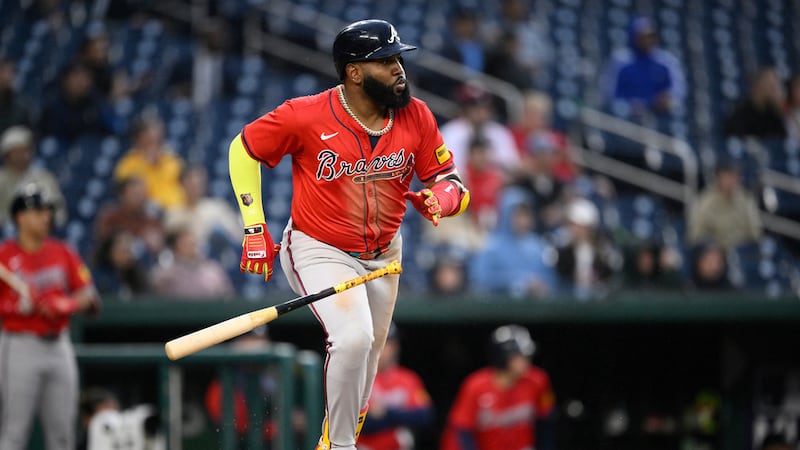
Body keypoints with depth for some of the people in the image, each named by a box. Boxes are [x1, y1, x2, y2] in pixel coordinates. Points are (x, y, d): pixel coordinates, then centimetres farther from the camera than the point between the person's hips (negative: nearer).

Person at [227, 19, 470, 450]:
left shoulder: (415, 116, -10)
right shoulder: (306, 115, -21)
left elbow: (452, 185, -3)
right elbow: (243, 148, -6)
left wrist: (441, 197, -28)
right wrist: (255, 228, -9)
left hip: (382, 254, 5)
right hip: (318, 250, -5)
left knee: (365, 360, 15)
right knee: (353, 338, -27)